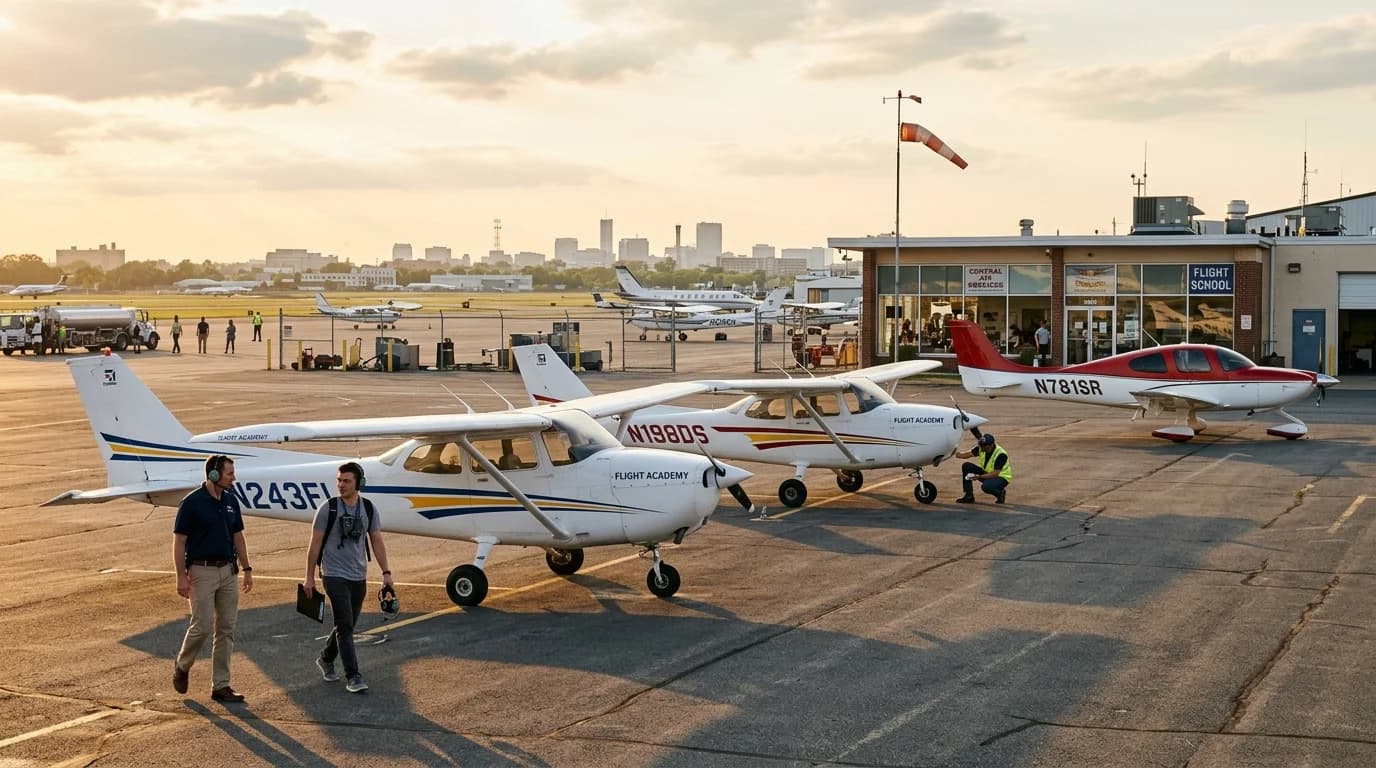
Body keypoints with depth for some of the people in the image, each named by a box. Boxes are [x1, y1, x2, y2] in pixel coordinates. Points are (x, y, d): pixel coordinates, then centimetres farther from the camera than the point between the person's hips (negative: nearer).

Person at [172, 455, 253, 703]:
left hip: (228, 571, 6)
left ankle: (221, 686, 9)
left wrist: (246, 569, 11)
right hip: (202, 571, -6)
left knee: (226, 629, 4)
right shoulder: (192, 502, -11)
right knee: (203, 625, -9)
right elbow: (179, 541, -10)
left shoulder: (231, 500, 7)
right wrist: (181, 576, -14)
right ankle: (182, 666, 19)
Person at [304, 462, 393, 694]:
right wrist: (309, 577, -3)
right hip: (335, 576, -4)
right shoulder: (328, 508, -6)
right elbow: (315, 544, -2)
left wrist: (386, 572, 2)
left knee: (347, 625, 14)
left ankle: (326, 658, 38)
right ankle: (352, 677, -10)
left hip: (359, 576, 5)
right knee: (345, 625, -11)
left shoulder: (369, 509, 5)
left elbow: (377, 542, 9)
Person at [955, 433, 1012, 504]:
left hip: (1001, 477, -7)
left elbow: (995, 474, -32)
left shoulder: (1001, 454, -28)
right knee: (966, 466, -11)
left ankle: (1000, 493, -3)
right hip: (987, 473, 7)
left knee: (985, 486, -38)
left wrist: (979, 477, -41)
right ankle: (969, 496, -5)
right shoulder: (982, 448, -9)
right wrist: (959, 454, -35)